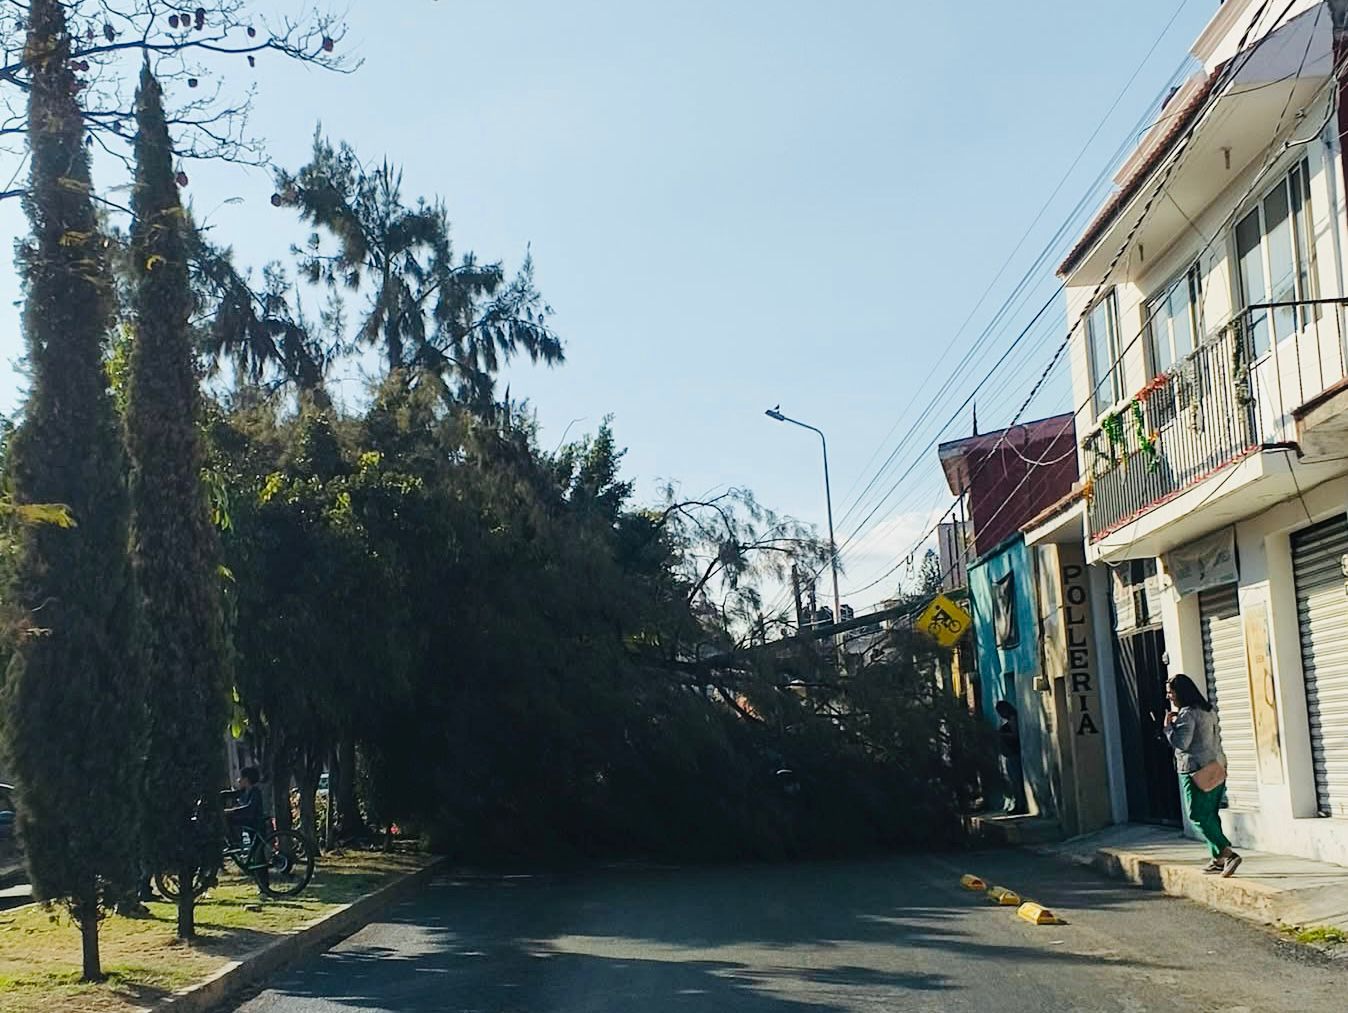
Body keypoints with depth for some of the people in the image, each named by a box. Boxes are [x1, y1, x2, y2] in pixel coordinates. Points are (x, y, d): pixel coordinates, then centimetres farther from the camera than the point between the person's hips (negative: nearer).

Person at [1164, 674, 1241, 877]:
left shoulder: (1187, 714, -14)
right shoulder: (1206, 710, 16)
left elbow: (1181, 743, -21)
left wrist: (1168, 725, -7)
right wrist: (1176, 721, 17)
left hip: (1196, 771, -9)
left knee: (1199, 817, -6)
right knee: (1210, 815, 14)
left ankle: (1227, 854, -17)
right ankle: (1218, 860, 15)